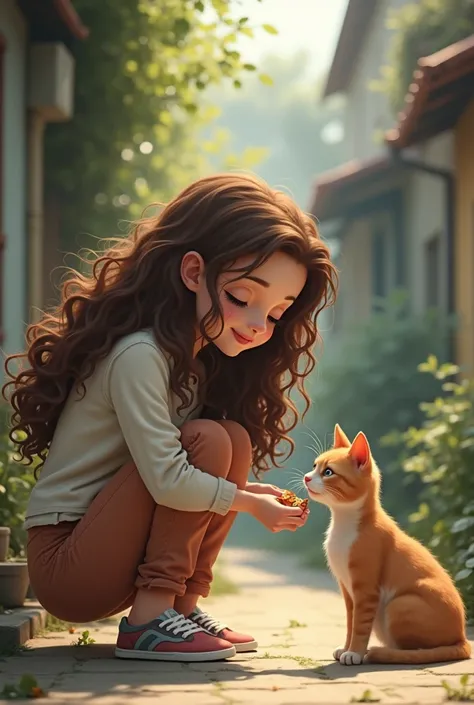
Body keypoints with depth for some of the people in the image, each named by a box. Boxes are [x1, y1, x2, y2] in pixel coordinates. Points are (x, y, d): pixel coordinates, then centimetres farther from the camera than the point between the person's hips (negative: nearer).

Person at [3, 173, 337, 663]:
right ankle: (149, 621, -19)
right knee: (208, 440, -21)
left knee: (237, 439, -4)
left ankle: (182, 605, -1)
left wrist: (249, 491, -10)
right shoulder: (139, 354, -20)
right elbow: (168, 482, -26)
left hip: (111, 562, 9)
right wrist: (249, 503, -13)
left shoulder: (201, 360, 9)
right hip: (62, 563, -9)